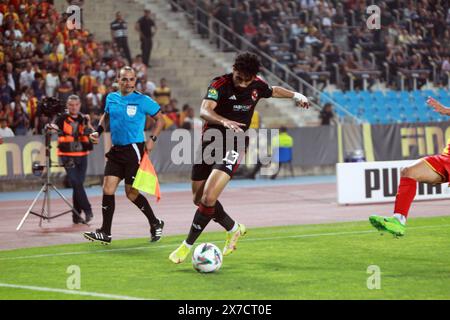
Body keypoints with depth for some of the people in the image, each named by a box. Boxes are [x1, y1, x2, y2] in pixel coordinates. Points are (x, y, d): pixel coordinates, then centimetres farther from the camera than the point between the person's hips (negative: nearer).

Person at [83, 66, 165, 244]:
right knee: (108, 189, -2)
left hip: (134, 149, -5)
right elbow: (106, 116, 26)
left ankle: (155, 224, 20)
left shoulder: (142, 101, -6)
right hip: (116, 150, 5)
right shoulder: (111, 98, 8)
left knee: (131, 193, -1)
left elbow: (160, 119, 2)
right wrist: (98, 132, 10)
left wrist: (152, 139, -9)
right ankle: (105, 233, 4)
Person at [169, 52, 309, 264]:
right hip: (210, 141, 1)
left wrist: (295, 95, 16)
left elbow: (273, 91, 24)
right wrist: (224, 121, -50)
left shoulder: (257, 85, -3)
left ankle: (187, 246, -5)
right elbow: (204, 111, -33)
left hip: (233, 146, -1)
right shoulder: (220, 84, -16)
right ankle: (234, 229, 35)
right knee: (199, 198, 11)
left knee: (208, 198, -18)